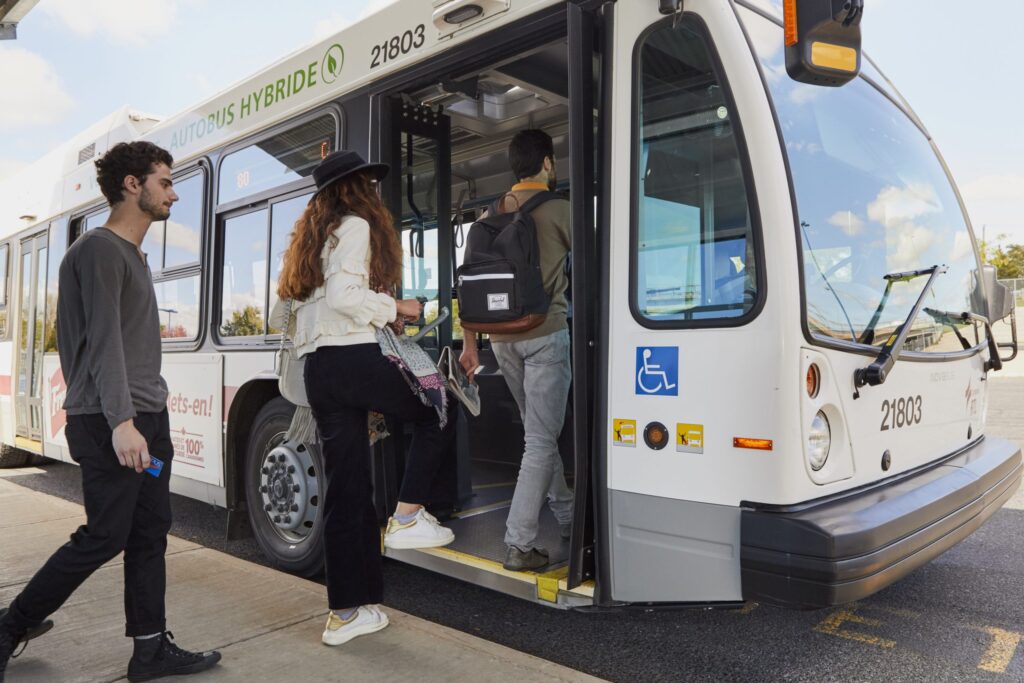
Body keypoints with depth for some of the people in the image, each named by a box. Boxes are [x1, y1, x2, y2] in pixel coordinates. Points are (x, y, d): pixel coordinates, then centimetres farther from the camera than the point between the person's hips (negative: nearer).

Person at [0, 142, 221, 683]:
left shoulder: (132, 254, 18)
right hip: (112, 426, -9)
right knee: (102, 539, 0)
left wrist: (148, 414, 17)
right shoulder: (99, 249, -9)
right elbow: (104, 340, -19)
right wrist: (120, 420, -25)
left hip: (148, 418, 9)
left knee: (150, 535, 8)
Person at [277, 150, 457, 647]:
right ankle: (407, 518, 7)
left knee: (345, 488, 9)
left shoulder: (313, 234, 25)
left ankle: (346, 612, 14)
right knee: (439, 410, 13)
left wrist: (380, 315, 19)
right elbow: (345, 295, -16)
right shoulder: (356, 226, -2)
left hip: (317, 368, 9)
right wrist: (394, 307, -2)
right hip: (352, 358, -8)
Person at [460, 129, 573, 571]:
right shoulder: (559, 207, -4)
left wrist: (469, 342, 14)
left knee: (540, 432, 18)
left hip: (502, 337, 6)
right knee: (541, 440, -2)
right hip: (545, 333, -6)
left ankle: (567, 518, 29)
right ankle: (519, 544, -2)